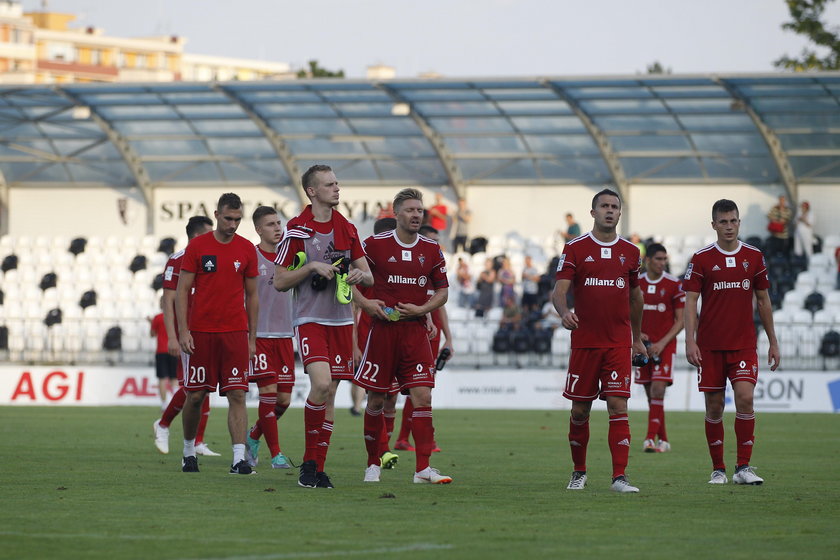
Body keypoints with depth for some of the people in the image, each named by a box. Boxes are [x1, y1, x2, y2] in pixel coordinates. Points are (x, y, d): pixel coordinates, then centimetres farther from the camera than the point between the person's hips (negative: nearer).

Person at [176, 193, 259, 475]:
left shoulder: (247, 250, 6)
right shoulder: (198, 246, 0)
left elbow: (252, 296, 12)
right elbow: (182, 291, 1)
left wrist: (252, 338, 9)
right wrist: (183, 331, -7)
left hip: (235, 333, 1)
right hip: (200, 332, -1)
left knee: (237, 395, -8)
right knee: (195, 395, 4)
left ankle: (239, 459, -12)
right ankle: (189, 450, 23)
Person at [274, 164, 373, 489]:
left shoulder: (347, 229, 11)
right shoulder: (297, 230, -3)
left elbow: (369, 277, 14)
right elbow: (279, 281, -2)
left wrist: (360, 274, -9)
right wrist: (312, 267, -15)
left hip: (340, 320, 5)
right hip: (309, 319, -5)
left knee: (329, 394, 4)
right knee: (321, 384, -22)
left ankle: (316, 466, 11)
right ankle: (309, 461, -8)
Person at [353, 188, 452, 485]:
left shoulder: (431, 250, 6)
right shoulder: (376, 245, -1)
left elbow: (442, 291, 11)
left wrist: (420, 309, -6)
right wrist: (368, 304, -9)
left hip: (415, 331, 2)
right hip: (382, 329, -1)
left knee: (422, 396, -9)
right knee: (376, 399, 4)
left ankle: (423, 468, -10)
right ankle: (373, 464, 20)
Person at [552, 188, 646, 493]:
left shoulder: (630, 251, 9)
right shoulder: (575, 248, 1)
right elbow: (559, 290, -7)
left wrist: (637, 338, 25)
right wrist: (564, 311, -29)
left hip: (619, 342, 1)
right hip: (584, 340, -1)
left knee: (618, 407, -10)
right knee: (580, 410, 6)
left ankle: (619, 476, -12)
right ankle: (579, 472, 23)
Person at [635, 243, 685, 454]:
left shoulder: (674, 285, -4)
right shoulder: (636, 284, 5)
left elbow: (680, 321, -2)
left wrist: (662, 343, -13)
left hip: (665, 345, -4)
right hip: (644, 345, 4)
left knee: (658, 389, -17)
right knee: (651, 394, 6)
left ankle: (651, 438, -19)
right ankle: (663, 440, 16)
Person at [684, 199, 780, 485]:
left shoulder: (754, 257, 7)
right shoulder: (701, 259, 0)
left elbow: (763, 300, 13)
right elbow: (690, 301, -2)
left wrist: (773, 342, 12)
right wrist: (690, 340, -13)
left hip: (744, 344, 1)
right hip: (710, 345, -1)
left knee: (745, 397, -15)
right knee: (714, 406, 2)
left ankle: (743, 467, -10)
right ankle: (718, 469, 12)